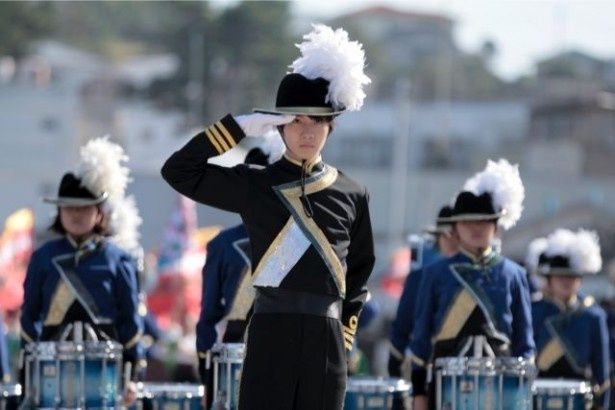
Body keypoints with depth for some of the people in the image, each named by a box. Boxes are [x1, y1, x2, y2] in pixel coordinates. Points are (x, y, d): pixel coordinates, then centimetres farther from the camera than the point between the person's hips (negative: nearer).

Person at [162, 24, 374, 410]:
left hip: (326, 337, 2)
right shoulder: (253, 185, 4)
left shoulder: (351, 194, 10)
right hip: (272, 333, -2)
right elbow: (179, 171, -2)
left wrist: (346, 327, 11)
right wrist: (239, 128, -5)